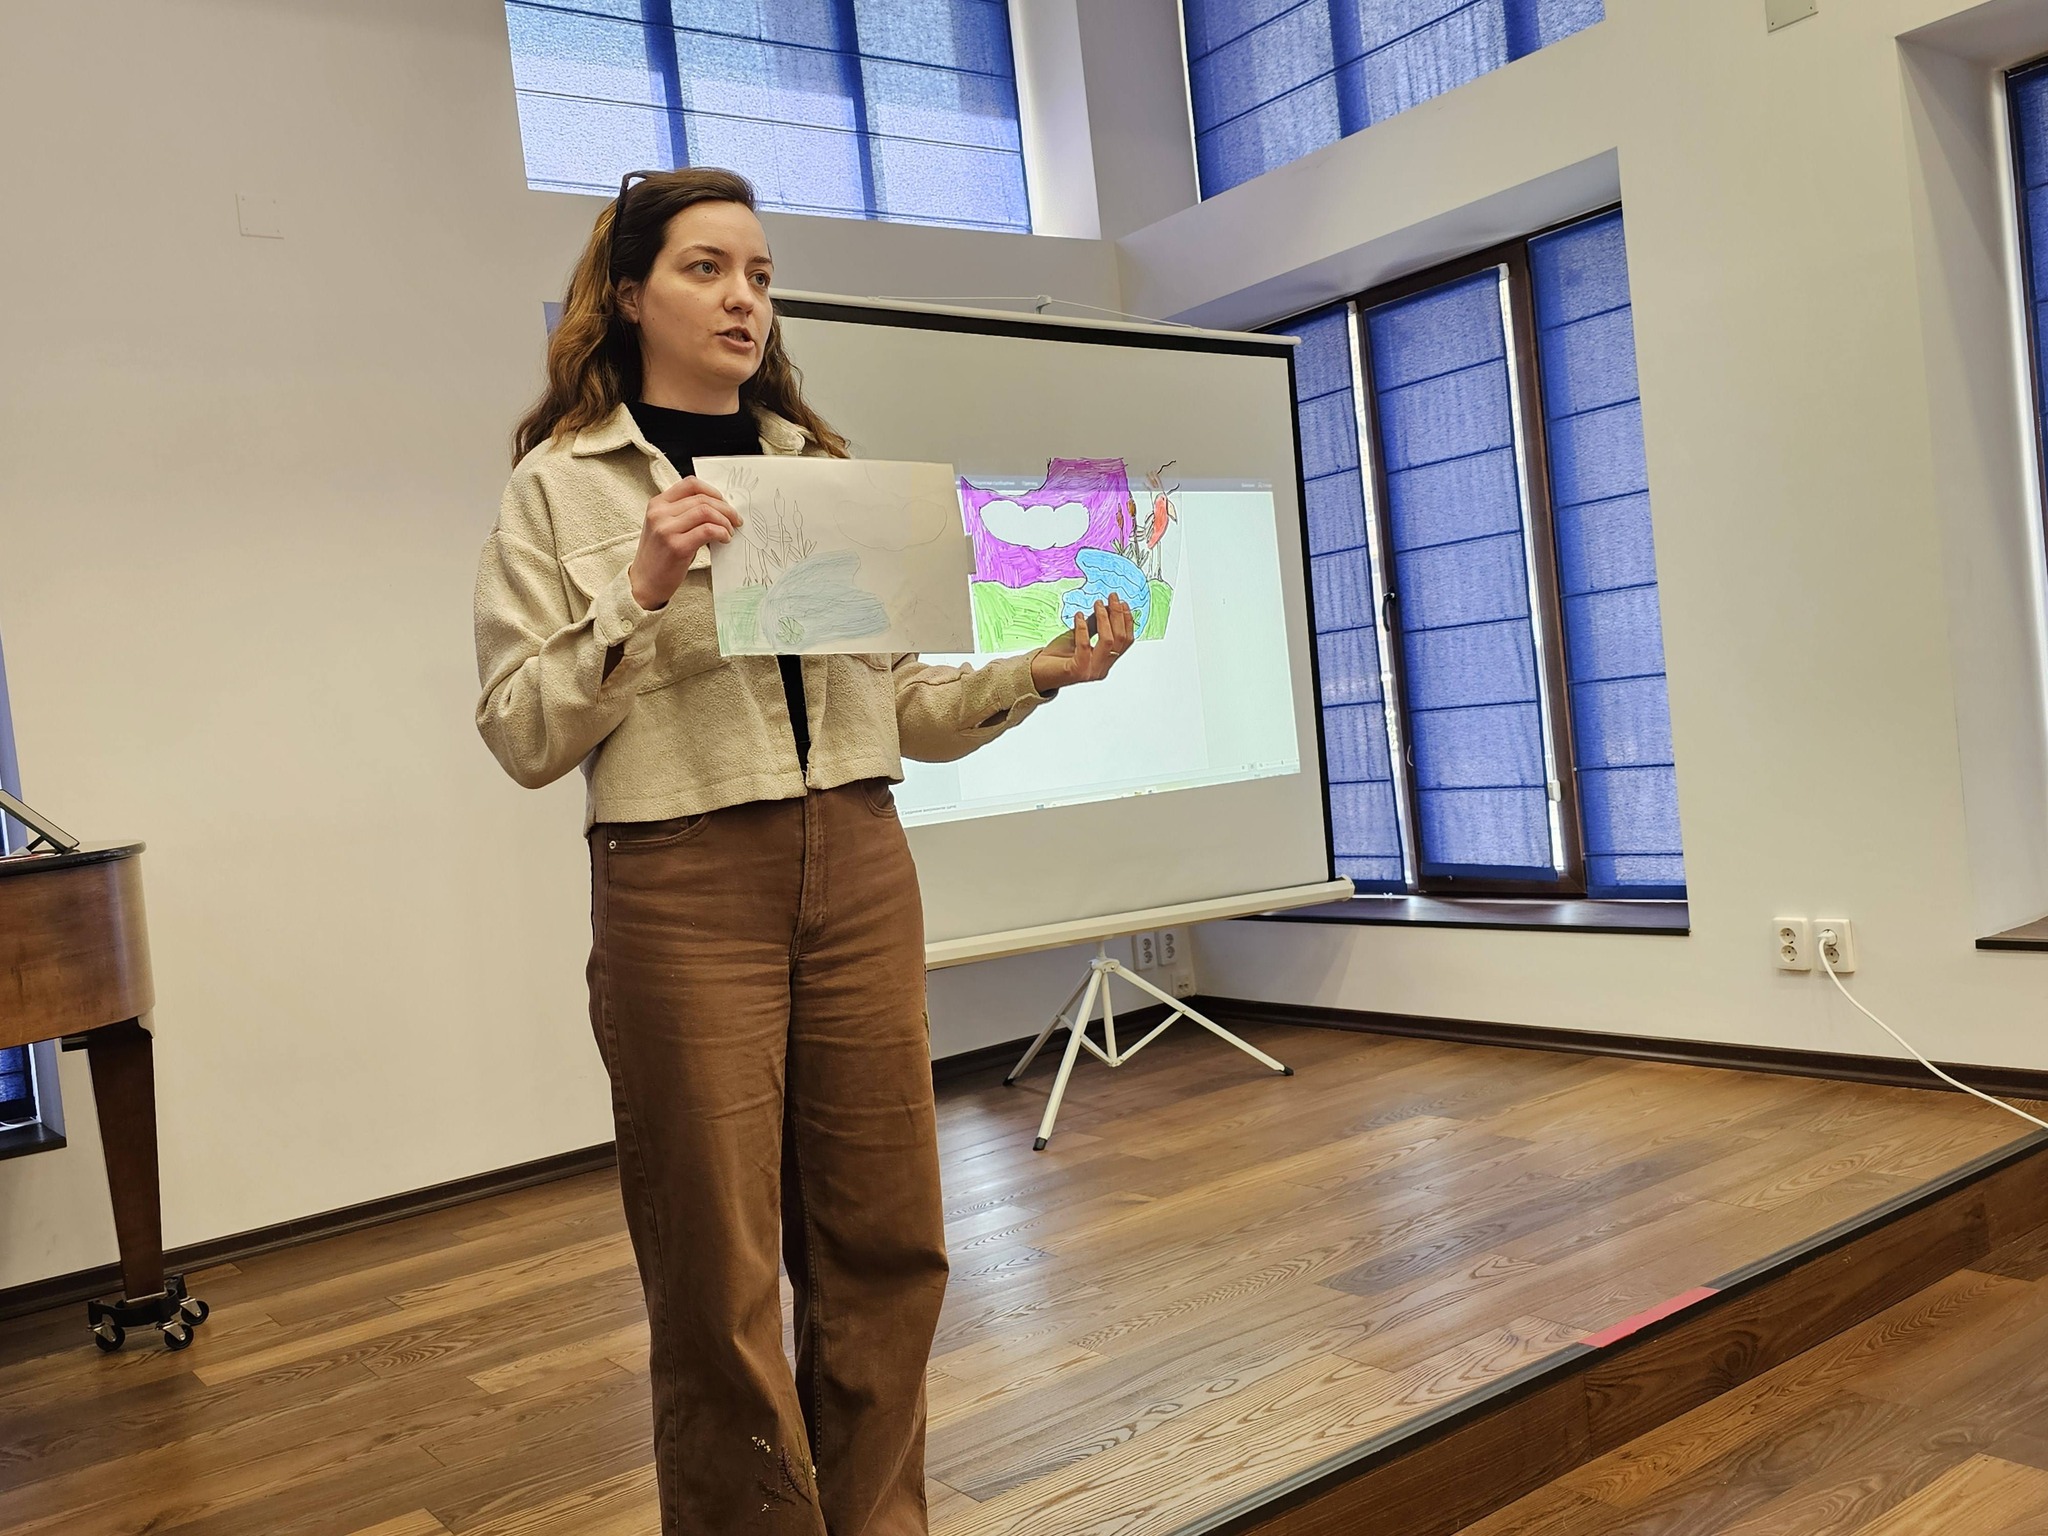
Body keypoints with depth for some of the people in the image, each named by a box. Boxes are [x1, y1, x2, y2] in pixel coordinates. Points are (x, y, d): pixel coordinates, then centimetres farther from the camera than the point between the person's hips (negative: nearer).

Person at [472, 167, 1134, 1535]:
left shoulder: (827, 470, 14)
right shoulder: (563, 484, 3)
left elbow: (898, 701, 13)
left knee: (887, 1243, 8)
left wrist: (1037, 673, -2)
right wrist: (643, 588, -15)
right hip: (686, 890, -3)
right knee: (719, 1280, 3)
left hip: (859, 871, 4)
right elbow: (523, 735, -4)